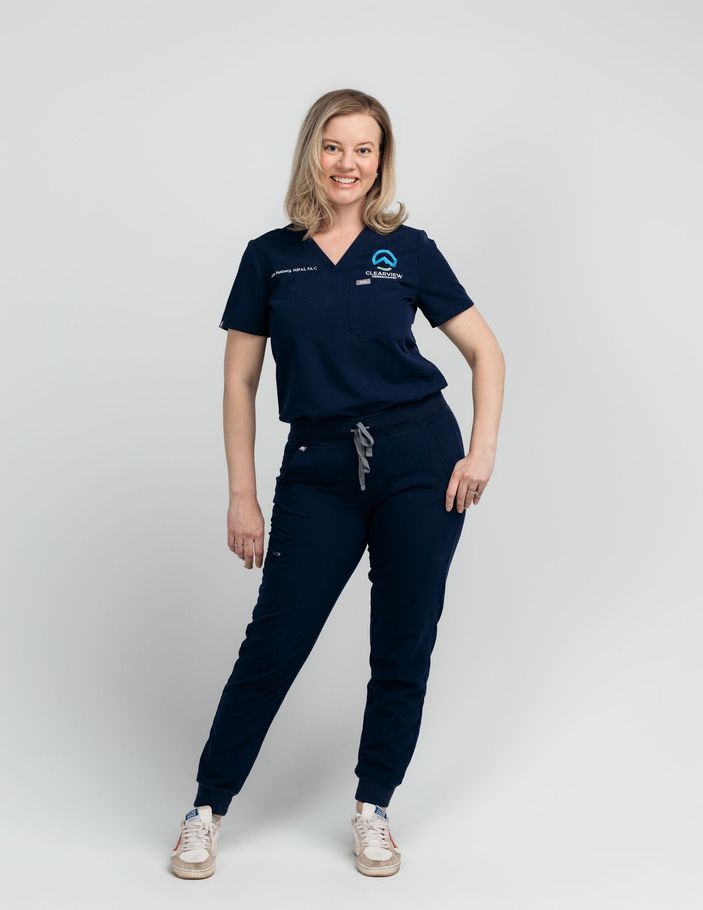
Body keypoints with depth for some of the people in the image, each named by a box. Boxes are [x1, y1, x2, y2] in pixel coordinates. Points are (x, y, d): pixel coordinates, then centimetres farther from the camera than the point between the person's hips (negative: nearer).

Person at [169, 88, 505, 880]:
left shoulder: (408, 250, 4)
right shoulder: (270, 257, 5)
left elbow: (485, 350, 8)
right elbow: (240, 380, 4)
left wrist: (482, 450, -4)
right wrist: (242, 495, -1)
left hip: (418, 461, 1)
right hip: (318, 472, 0)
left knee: (403, 649, 7)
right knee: (273, 644, 1)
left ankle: (372, 810, 24)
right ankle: (207, 809, 17)